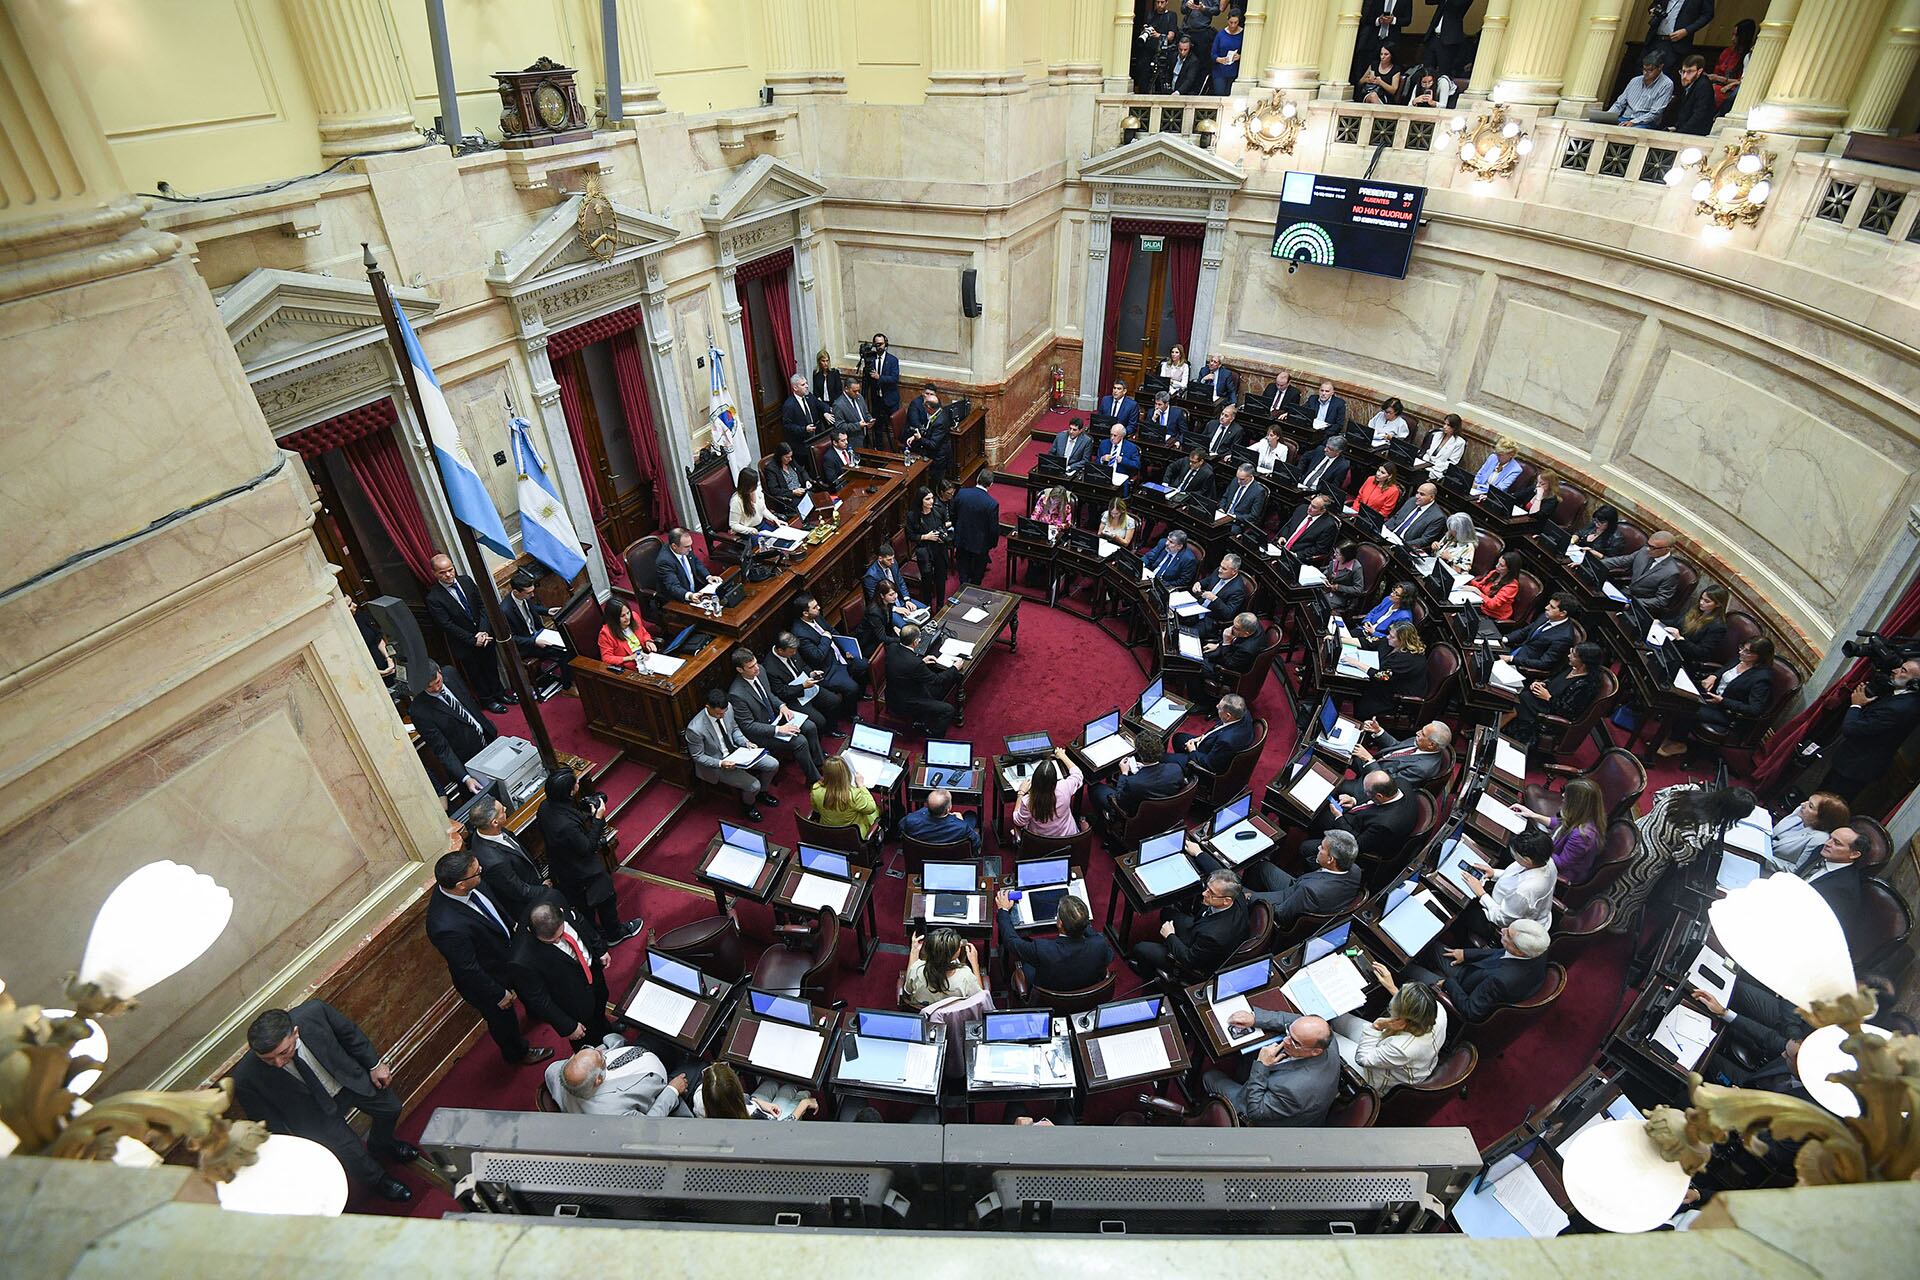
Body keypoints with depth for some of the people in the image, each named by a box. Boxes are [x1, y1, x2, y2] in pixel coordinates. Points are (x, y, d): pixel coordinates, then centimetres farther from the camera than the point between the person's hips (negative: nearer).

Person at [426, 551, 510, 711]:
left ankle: (499, 692, 42)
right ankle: (487, 700, 33)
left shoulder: (466, 580, -6)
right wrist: (473, 640, -20)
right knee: (475, 673, 15)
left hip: (484, 635, 4)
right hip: (464, 644, -4)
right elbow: (448, 626, -19)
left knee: (491, 666, 21)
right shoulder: (433, 598, -19)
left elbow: (482, 605, -4)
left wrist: (484, 631, -16)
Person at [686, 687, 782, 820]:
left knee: (773, 765, -2)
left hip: (735, 750, 6)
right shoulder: (695, 729, -32)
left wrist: (746, 742, -9)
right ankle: (747, 805, 17)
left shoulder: (728, 708, -14)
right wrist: (720, 764, -28)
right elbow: (698, 756, -17)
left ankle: (762, 792, 28)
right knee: (753, 785, -19)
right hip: (717, 763, -6)